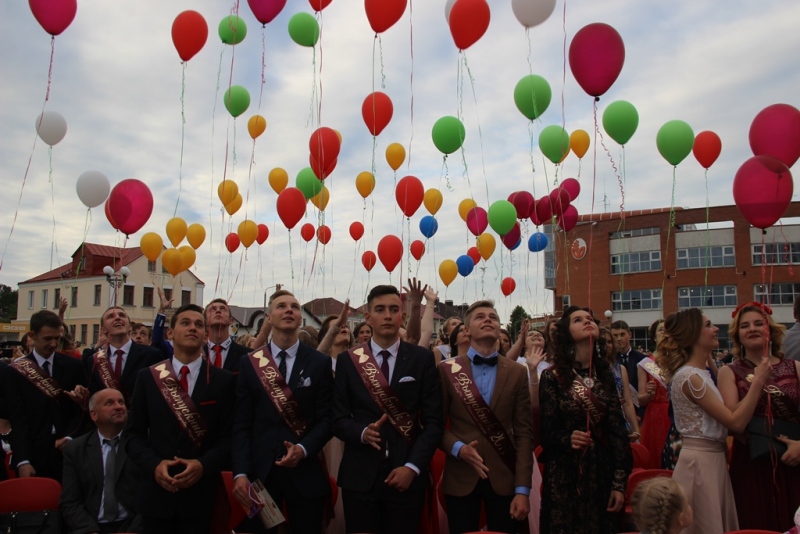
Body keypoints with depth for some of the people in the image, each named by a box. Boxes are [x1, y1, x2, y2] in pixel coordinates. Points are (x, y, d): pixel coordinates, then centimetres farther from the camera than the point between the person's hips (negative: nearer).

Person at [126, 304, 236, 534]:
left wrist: (203, 465, -18)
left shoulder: (224, 380, -1)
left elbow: (229, 435, -3)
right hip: (156, 492, 1)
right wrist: (154, 465, -12)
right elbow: (134, 434, 4)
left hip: (201, 494, -1)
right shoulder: (147, 377, 4)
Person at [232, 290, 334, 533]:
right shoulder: (249, 363, 3)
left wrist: (303, 449, -17)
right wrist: (240, 473, -9)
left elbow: (326, 418, -2)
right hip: (260, 471, 1)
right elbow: (241, 424, 0)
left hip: (305, 472, 0)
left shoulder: (320, 362, 0)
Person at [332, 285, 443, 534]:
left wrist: (413, 467, -11)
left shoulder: (422, 358, 0)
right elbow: (338, 418, 3)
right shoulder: (347, 360, 2)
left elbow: (433, 420, -2)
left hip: (407, 475, 0)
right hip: (359, 476, 1)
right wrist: (363, 432, -17)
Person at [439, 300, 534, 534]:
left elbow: (524, 433, -1)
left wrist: (523, 489, -6)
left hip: (504, 478, 1)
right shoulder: (447, 370, 0)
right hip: (461, 478, 0)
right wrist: (457, 448, -16)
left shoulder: (517, 372, 2)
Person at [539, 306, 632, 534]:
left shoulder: (605, 374, 4)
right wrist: (567, 439, -28)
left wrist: (619, 482, -1)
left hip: (602, 471, 4)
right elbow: (546, 431, -7)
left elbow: (617, 428, 2)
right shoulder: (553, 376, -7)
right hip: (565, 473, -3)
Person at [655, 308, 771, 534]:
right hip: (701, 461, -9)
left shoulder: (701, 373, 10)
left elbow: (723, 418, 12)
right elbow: (736, 422, -20)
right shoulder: (689, 377, -20)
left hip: (713, 458, 9)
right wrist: (757, 382, -15)